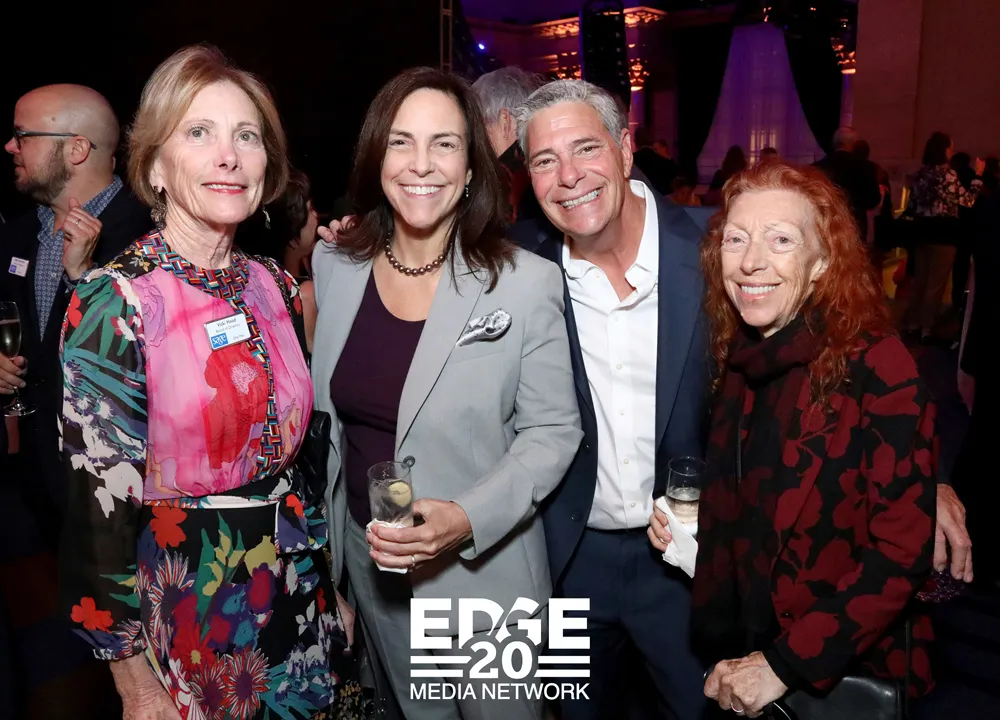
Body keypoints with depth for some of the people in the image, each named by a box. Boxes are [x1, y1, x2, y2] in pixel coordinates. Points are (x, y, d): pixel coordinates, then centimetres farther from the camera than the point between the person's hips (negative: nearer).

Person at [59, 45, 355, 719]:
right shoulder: (114, 302, -17)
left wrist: (330, 582, 13)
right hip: (185, 606, -5)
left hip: (298, 590, 6)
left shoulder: (276, 285, 0)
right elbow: (101, 502, -15)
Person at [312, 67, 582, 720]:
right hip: (370, 562, 4)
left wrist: (468, 519, -25)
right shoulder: (334, 264, -5)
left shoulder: (528, 282, -18)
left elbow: (553, 430, -12)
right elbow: (326, 412, 7)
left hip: (484, 567, -3)